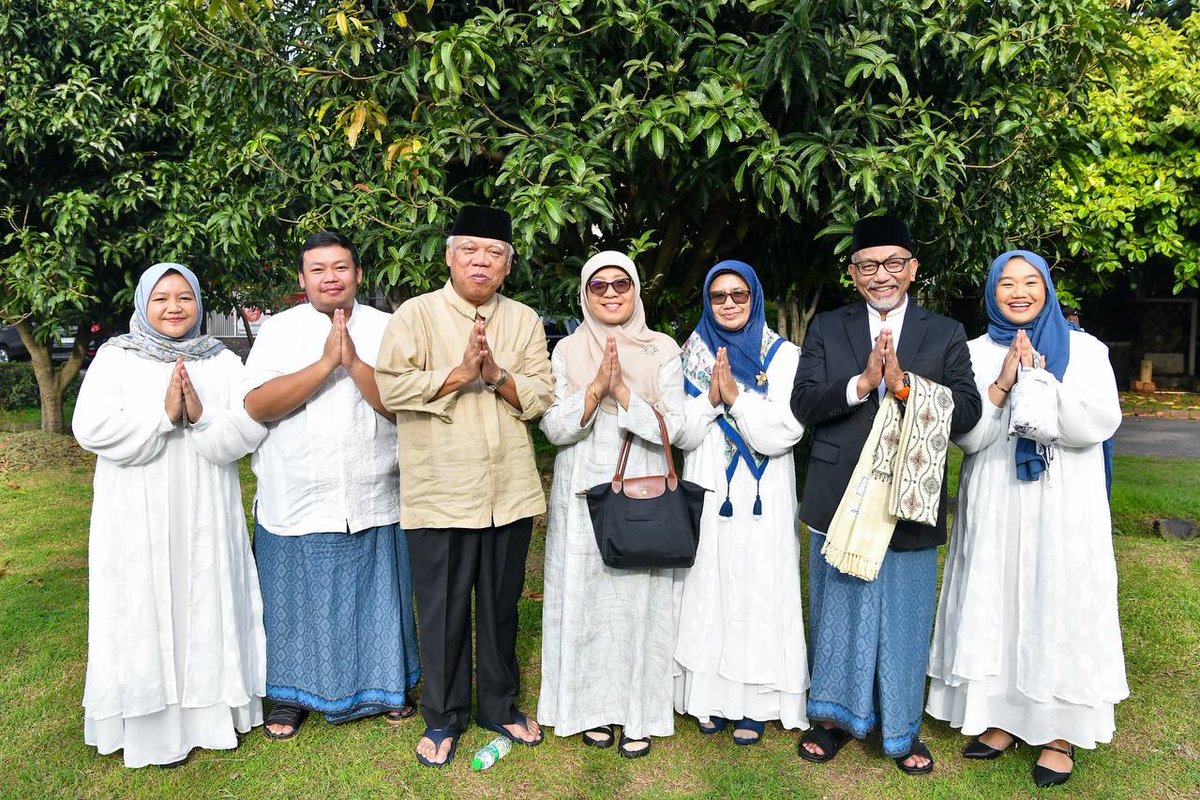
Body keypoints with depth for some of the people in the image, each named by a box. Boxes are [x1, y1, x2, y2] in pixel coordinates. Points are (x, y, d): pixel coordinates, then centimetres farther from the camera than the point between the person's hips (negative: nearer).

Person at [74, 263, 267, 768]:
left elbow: (249, 430, -4)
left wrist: (202, 415, -20)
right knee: (145, 613, 3)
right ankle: (152, 725, 15)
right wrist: (163, 414, -18)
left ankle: (212, 710, 22)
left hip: (206, 516, 2)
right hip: (139, 519, -2)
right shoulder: (115, 357, 2)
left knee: (208, 607, 8)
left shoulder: (223, 362, 6)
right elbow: (91, 428, -11)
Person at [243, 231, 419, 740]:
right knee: (295, 600, 11)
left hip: (373, 503, 1)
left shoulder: (385, 329, 3)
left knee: (377, 597, 12)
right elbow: (255, 406, -12)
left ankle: (385, 685, 32)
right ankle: (291, 694, 31)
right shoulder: (279, 330, 2)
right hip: (295, 504, 0)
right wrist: (325, 363, -19)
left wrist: (354, 362, -20)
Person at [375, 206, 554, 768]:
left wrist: (497, 375, -15)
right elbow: (391, 388, -12)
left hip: (510, 492, 3)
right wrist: (458, 374, -18)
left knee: (501, 607, 15)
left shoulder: (524, 320, 8)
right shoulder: (416, 314, -1)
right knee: (443, 611, 8)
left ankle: (501, 706, 34)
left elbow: (540, 398, 2)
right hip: (440, 492, -3)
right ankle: (442, 717, 27)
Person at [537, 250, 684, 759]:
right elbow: (553, 427, -4)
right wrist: (595, 389, -18)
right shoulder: (567, 351, 4)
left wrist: (623, 392, -17)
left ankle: (639, 714, 16)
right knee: (585, 598, 6)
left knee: (638, 599, 2)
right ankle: (593, 706, 22)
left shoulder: (662, 350, 2)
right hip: (582, 497, 1)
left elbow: (671, 427, -5)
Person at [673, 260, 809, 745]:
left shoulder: (783, 356, -1)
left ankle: (755, 703, 15)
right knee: (707, 591, 6)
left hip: (762, 499, -2)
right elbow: (679, 432, 0)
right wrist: (711, 398, -15)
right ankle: (712, 694, 20)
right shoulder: (694, 356, 7)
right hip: (707, 494, 2)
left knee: (758, 592, 2)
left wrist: (736, 395, -17)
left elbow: (784, 432, -11)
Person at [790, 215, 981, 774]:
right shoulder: (826, 329, 6)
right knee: (837, 612, 13)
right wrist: (862, 382, -19)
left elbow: (967, 413, -6)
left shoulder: (945, 334, 5)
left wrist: (904, 384, -19)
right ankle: (834, 716, 31)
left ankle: (902, 729, 28)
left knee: (905, 618, 9)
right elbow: (802, 405, -5)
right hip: (839, 501, 1)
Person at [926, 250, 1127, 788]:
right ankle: (1003, 717, 22)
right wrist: (1002, 385, -15)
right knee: (996, 607, 7)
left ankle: (1061, 732, 16)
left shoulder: (1085, 350, 2)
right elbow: (965, 436, -3)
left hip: (1062, 507, -1)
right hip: (994, 506, 2)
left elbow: (1098, 425, -10)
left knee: (1059, 608, 2)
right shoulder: (974, 354, 5)